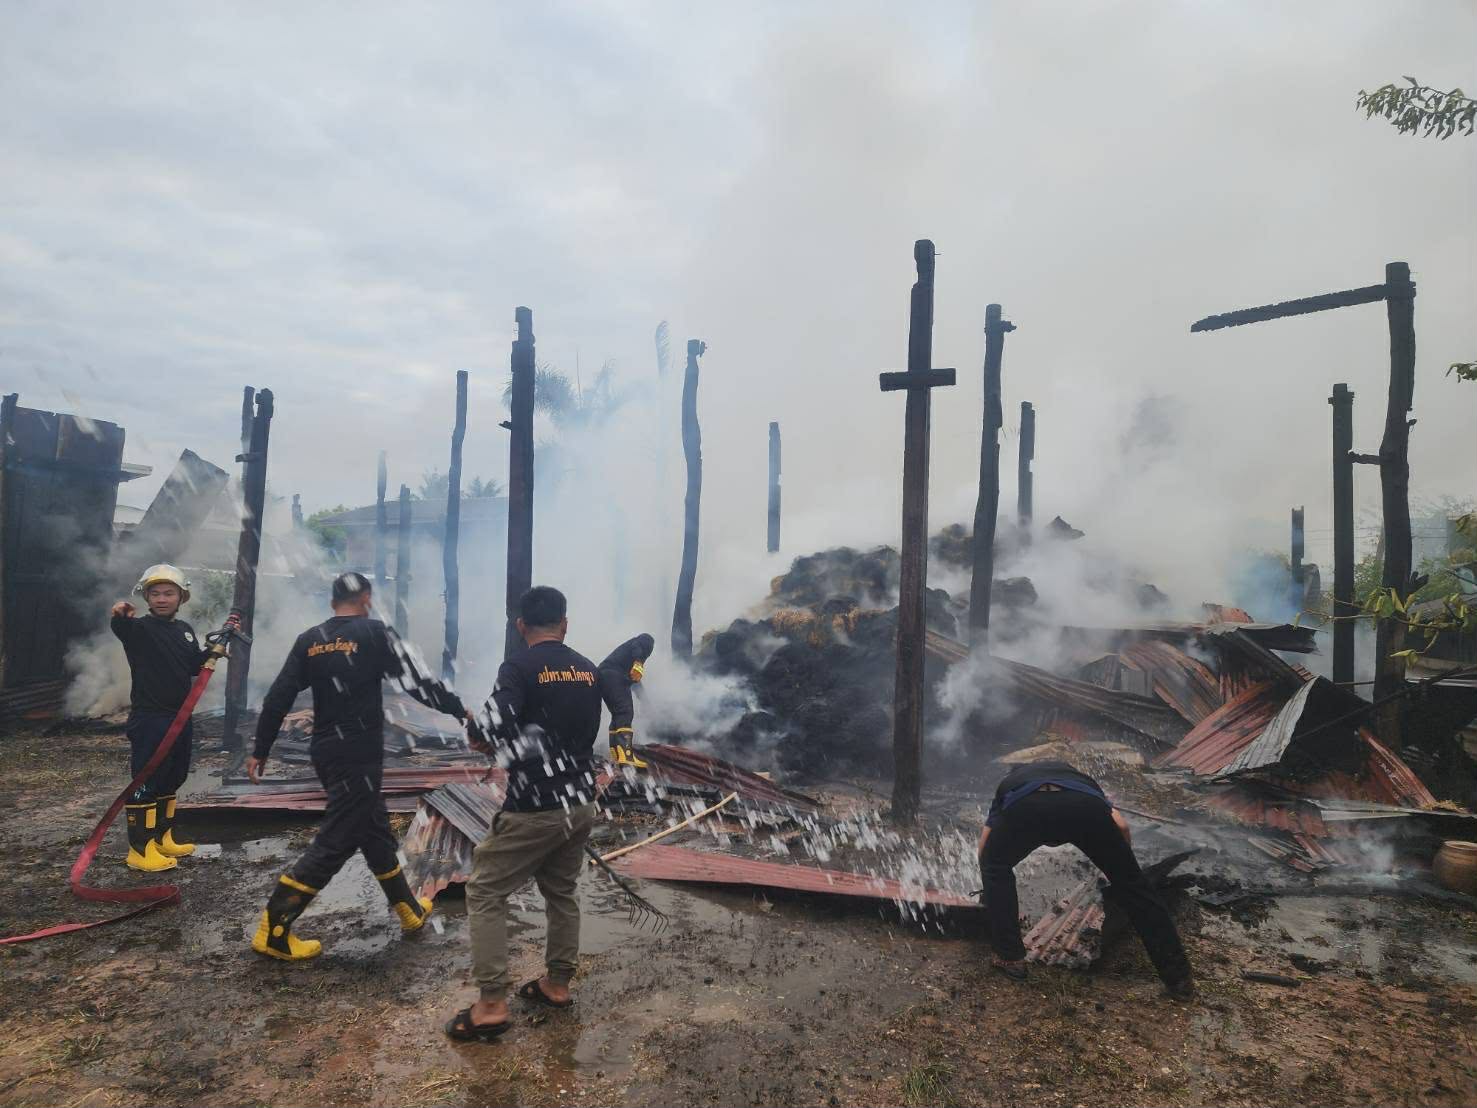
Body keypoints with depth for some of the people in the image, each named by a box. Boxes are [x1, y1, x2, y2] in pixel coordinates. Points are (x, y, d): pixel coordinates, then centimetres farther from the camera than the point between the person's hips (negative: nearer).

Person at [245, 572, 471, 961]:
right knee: (335, 841, 1)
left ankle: (410, 910, 29)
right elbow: (417, 681, -9)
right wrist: (459, 710, 1)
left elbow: (278, 697, 4)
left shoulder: (309, 640, 7)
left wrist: (260, 750, 12)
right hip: (358, 755, -7)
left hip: (325, 751, 7)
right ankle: (272, 930, 2)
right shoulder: (375, 633, -8)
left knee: (375, 828, 17)